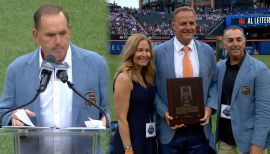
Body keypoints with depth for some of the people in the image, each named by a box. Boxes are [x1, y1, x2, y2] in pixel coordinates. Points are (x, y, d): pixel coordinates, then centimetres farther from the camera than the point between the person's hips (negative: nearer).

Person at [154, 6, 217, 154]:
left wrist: (210, 107, -6)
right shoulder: (158, 52, -2)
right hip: (170, 128, -2)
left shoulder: (207, 51, 6)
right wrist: (164, 113, -12)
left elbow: (214, 83, 10)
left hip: (200, 128, 2)